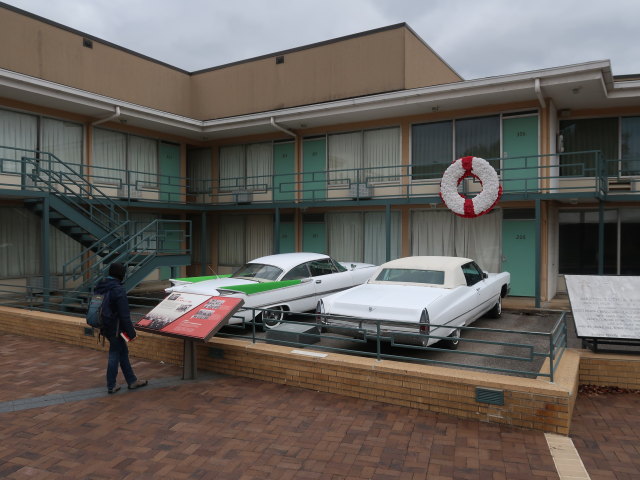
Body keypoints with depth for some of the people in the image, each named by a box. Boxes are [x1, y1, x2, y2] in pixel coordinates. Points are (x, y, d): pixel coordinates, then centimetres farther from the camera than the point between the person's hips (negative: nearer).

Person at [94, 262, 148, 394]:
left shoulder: (100, 286, 5)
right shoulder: (118, 290, -22)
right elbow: (124, 315, -21)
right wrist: (131, 333, -14)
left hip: (105, 327, 9)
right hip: (115, 328, -9)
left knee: (123, 352, 17)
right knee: (114, 355, 4)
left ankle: (132, 381, 26)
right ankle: (111, 386, 16)